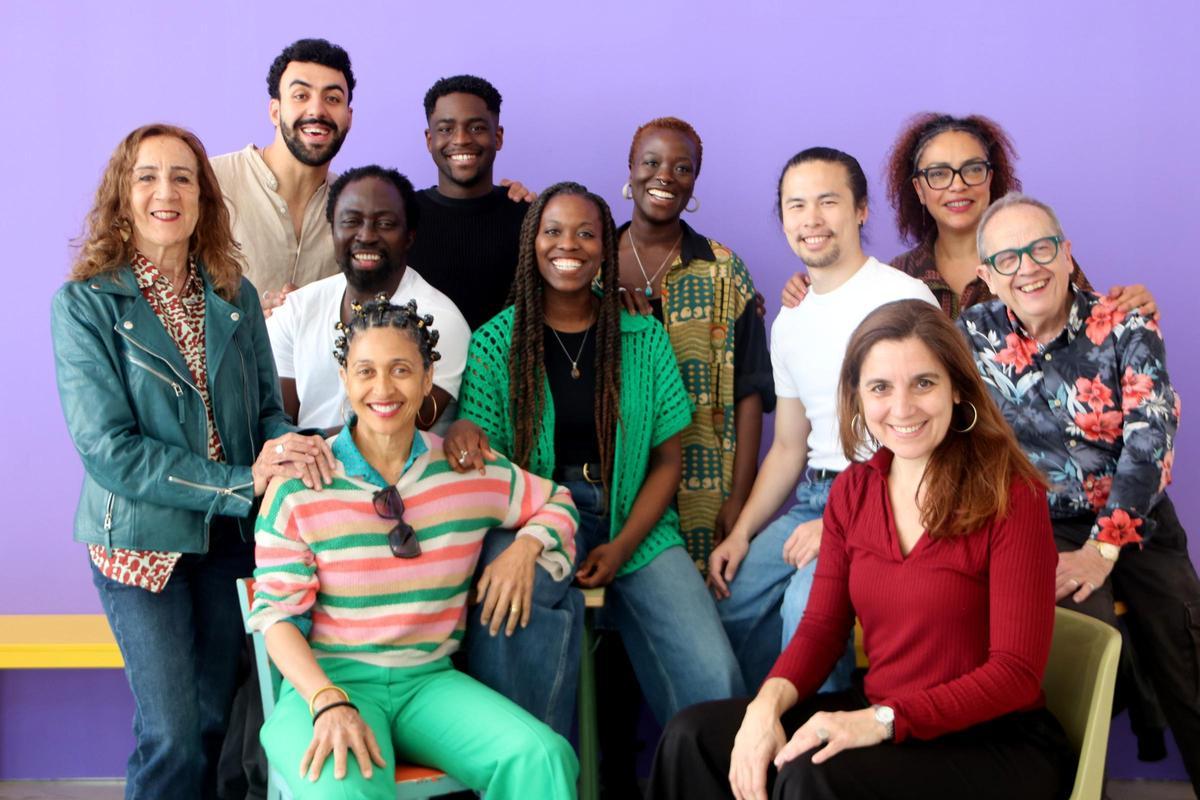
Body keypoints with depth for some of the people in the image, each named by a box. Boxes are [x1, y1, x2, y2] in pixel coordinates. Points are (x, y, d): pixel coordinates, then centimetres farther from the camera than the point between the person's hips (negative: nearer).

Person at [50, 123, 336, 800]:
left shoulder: (234, 295, 4)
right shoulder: (85, 304, -9)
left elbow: (267, 409, 7)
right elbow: (107, 449, -16)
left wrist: (288, 449, -19)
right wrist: (243, 481, -21)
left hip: (229, 535, 4)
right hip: (141, 538, -4)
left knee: (216, 723, 13)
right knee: (173, 737, -4)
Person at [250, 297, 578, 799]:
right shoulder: (300, 484, -4)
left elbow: (555, 504, 22)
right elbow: (277, 614, -5)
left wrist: (525, 547, -1)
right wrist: (329, 702, -20)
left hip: (430, 680, 3)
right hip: (329, 680, -3)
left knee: (542, 758, -25)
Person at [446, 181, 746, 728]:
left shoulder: (644, 339, 8)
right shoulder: (496, 342, 4)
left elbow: (667, 459, 8)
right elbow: (483, 460, 3)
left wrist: (622, 546, -7)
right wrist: (463, 433, -22)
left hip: (635, 525, 1)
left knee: (713, 680, -20)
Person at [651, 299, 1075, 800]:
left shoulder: (1011, 497, -13)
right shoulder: (852, 490, 5)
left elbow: (1017, 673, -15)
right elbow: (822, 625, 6)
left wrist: (882, 720, -27)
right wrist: (768, 703, -15)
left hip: (995, 744, -6)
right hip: (874, 717, 6)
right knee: (694, 736, -10)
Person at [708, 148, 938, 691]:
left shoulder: (902, 298, -9)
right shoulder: (790, 322, 16)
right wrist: (741, 533, 7)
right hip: (813, 498, 8)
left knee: (808, 600, -28)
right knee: (732, 597, -3)